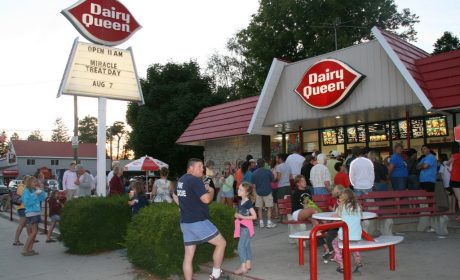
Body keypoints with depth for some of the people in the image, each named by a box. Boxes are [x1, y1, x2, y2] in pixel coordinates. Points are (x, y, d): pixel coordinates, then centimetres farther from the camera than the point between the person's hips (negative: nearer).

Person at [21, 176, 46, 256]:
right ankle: (25, 250, -5)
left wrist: (41, 191, -2)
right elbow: (26, 203, -18)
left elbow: (43, 198, 10)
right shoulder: (26, 191, -10)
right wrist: (34, 195, -19)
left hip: (37, 213, 8)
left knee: (34, 231, 11)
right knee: (34, 232, -11)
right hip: (31, 213, -8)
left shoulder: (35, 190, 10)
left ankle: (30, 249, 18)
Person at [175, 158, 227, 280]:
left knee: (188, 255, 10)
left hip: (185, 222, 9)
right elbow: (206, 199, -24)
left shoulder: (181, 180, 14)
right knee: (221, 243, 4)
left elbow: (176, 197, 29)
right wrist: (211, 191, -5)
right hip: (198, 222, -9)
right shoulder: (195, 180, -15)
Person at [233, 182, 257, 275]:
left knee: (241, 246, -8)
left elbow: (254, 216, -21)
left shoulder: (248, 203, -18)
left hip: (246, 227, -8)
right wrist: (237, 215, 1)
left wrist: (242, 217, -21)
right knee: (246, 245, 15)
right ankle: (248, 264, 25)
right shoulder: (240, 202, 6)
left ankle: (243, 267, -5)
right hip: (242, 227, 8)